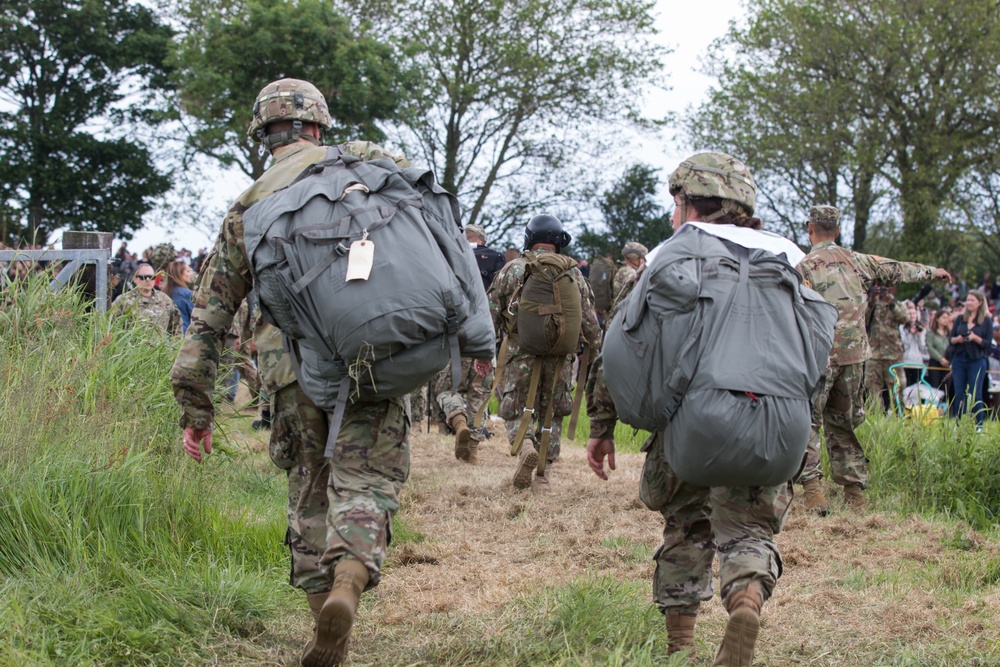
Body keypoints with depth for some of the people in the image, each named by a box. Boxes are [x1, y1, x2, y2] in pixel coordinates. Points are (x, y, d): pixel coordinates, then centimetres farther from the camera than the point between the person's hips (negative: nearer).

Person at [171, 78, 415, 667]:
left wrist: (196, 407, 22)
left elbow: (209, 315, 18)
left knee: (311, 492, 14)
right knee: (365, 480, -3)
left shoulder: (246, 210, 20)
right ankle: (347, 583, -31)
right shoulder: (359, 160, 12)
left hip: (292, 366, 3)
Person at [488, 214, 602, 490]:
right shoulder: (574, 274, 7)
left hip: (520, 354, -2)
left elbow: (491, 313, 2)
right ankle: (545, 474, 9)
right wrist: (599, 353, 19)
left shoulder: (512, 270, 2)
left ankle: (525, 445, -24)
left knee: (516, 411, 6)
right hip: (560, 357, 2)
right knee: (552, 414, 14)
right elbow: (590, 321, 8)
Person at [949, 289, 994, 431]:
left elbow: (988, 343, -4)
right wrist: (957, 339, -13)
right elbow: (951, 338, 8)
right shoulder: (960, 318, 8)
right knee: (959, 394, 5)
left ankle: (978, 426, 4)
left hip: (977, 361, -3)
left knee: (975, 394, -2)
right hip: (959, 360, 3)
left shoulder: (986, 321, -1)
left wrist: (976, 338, -20)